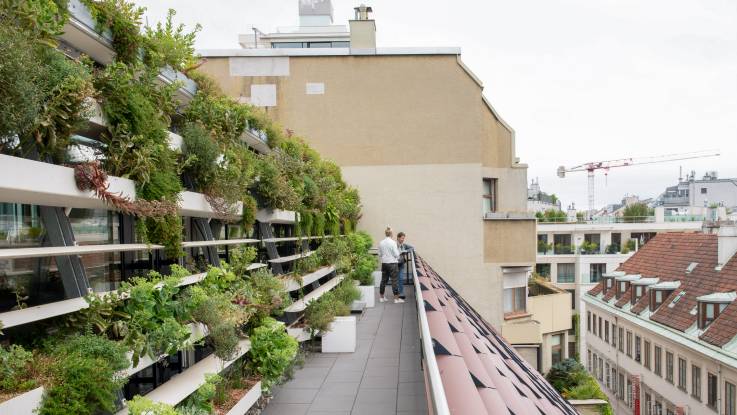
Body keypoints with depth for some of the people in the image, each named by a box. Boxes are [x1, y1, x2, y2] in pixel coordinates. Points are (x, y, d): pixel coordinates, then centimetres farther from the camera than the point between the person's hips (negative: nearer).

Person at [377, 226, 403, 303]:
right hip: (392, 263, -6)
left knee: (384, 280, 13)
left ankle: (381, 297, 20)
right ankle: (396, 298, 4)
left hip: (384, 263, 6)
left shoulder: (381, 243, 4)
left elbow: (380, 254, 11)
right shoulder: (393, 242, -13)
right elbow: (396, 254, -11)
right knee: (394, 281, 0)